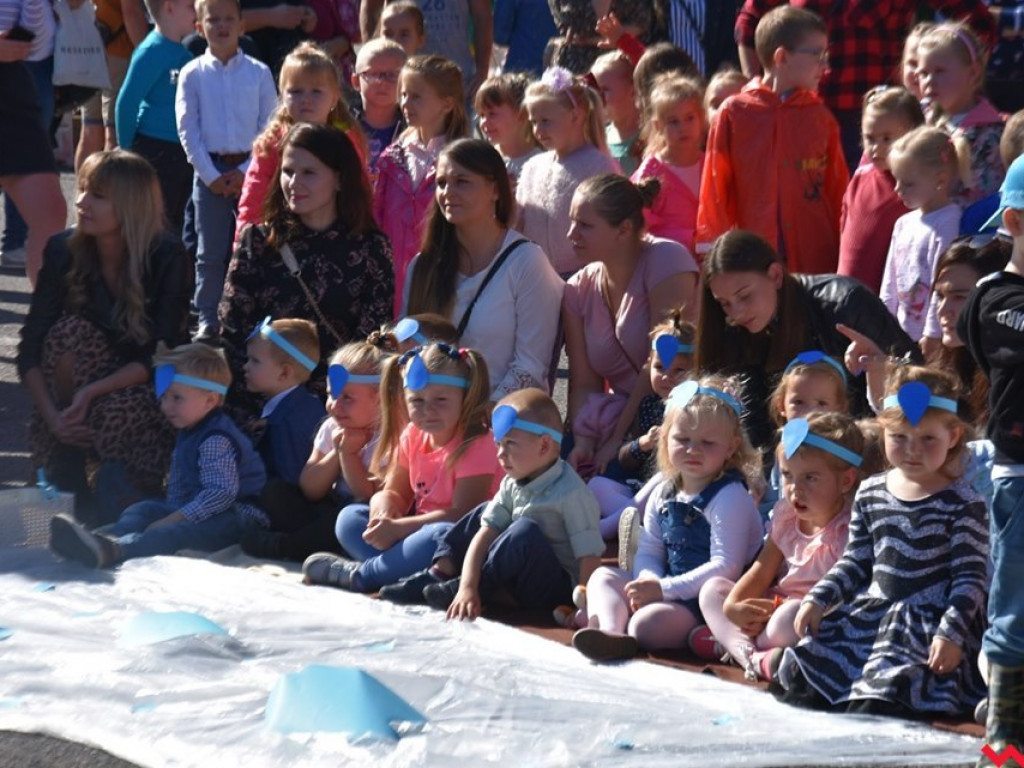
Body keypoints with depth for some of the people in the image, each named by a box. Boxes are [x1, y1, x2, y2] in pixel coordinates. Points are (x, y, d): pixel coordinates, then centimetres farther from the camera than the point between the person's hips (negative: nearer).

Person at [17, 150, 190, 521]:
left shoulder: (167, 258, -19)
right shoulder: (64, 251, -11)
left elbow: (160, 357, -21)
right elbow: (30, 348, -12)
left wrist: (91, 392, -33)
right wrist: (51, 415, -27)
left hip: (145, 386, -3)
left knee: (115, 412, -36)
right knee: (70, 330, -29)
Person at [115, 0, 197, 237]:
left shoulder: (185, 52, 10)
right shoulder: (152, 51, -14)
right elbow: (126, 102, -14)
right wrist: (128, 152, -11)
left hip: (183, 152, 8)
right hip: (155, 150, -8)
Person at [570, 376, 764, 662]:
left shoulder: (730, 498, -14)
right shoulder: (663, 494, 10)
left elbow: (725, 567, -21)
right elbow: (648, 552, 10)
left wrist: (664, 589, -23)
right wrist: (649, 581, -15)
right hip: (668, 588, 9)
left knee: (648, 622, -34)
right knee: (603, 577, 3)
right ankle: (610, 629, -25)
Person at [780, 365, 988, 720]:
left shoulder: (962, 504, -8)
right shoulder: (870, 494, 10)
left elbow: (971, 577, -9)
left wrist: (951, 633, -20)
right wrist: (817, 599, 7)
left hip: (929, 621, -7)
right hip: (872, 611, 7)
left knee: (883, 688, -31)